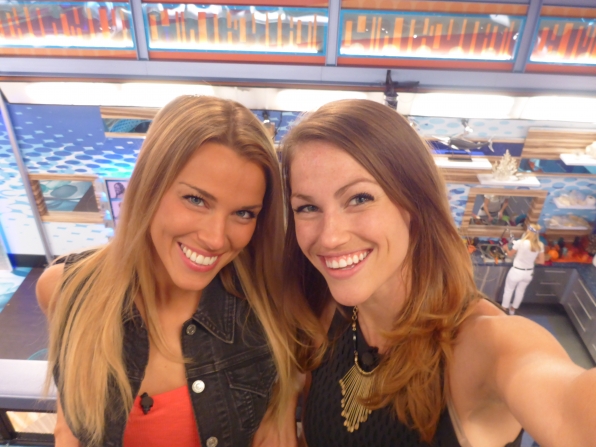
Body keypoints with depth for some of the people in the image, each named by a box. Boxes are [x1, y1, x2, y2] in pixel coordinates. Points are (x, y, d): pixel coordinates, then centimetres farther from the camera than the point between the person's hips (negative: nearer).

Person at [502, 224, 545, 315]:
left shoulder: (520, 242, -22)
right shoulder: (540, 245, -10)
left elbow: (510, 254, -6)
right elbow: (541, 261, -3)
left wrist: (506, 248, 15)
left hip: (516, 271, -4)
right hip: (528, 273, 5)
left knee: (508, 290, 18)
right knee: (520, 291, 26)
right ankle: (513, 309, 44)